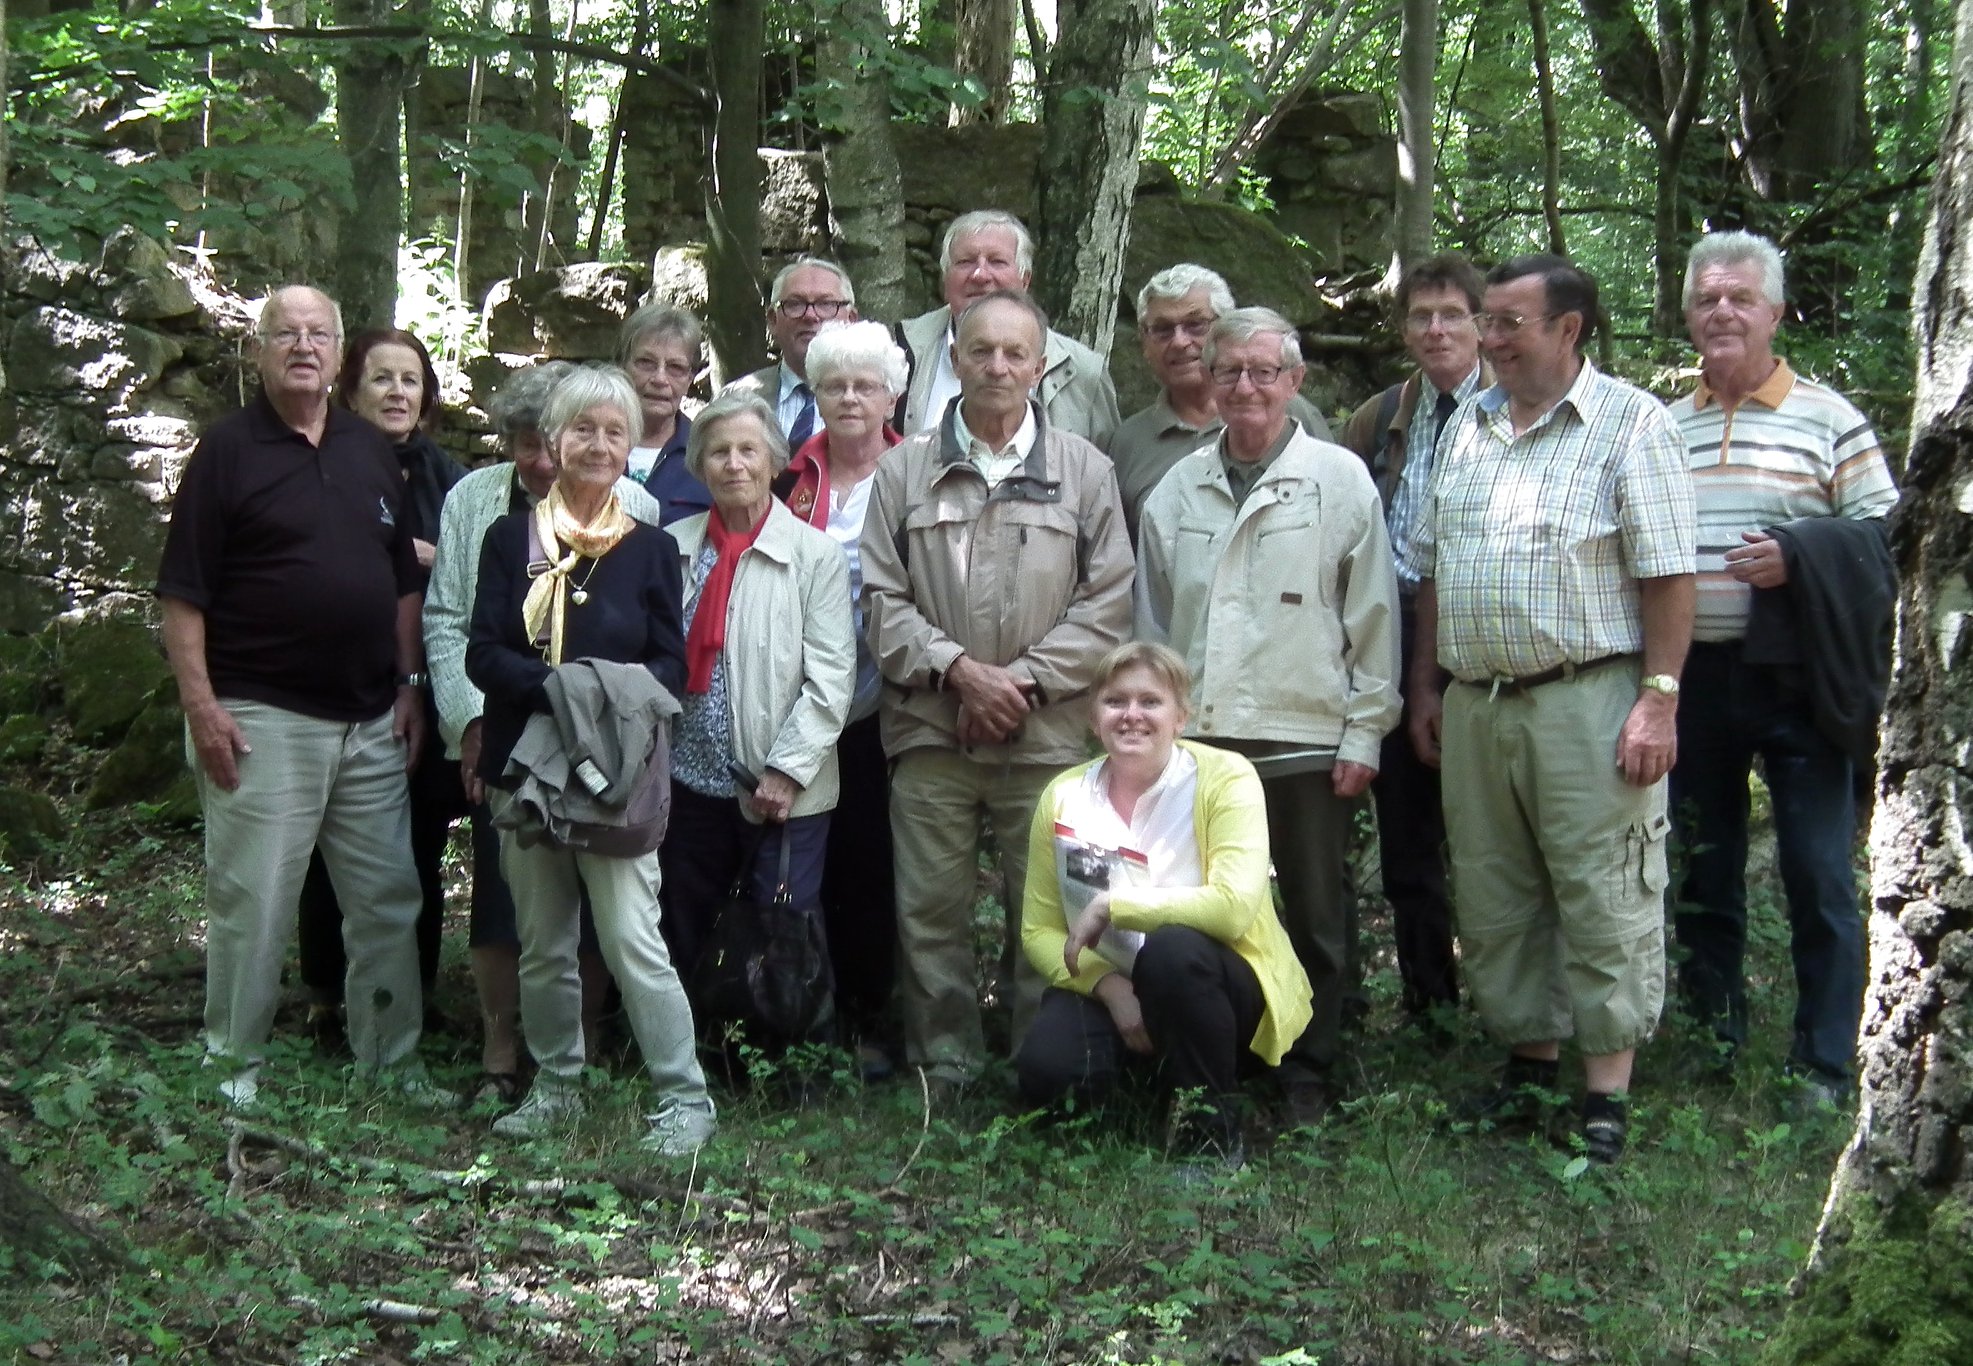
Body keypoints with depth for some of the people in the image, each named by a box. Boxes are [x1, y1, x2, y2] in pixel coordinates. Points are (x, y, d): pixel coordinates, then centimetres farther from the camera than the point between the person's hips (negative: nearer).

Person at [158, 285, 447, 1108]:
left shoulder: (373, 452, 12)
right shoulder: (228, 450, -3)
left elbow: (405, 581, 16)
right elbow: (183, 592, -7)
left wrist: (410, 683, 9)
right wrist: (201, 703, -14)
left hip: (370, 719, 5)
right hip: (262, 720, -5)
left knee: (388, 900, 9)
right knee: (252, 901, -2)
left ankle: (391, 1060, 20)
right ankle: (233, 1065, 10)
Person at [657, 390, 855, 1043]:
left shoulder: (814, 554, -3)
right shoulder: (673, 546, 6)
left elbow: (830, 677, -8)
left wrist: (786, 771, -13)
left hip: (782, 789, -3)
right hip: (688, 777, 3)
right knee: (682, 939, 13)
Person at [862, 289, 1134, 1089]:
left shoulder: (1084, 470, 7)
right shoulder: (905, 472, 8)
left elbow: (1107, 603, 2)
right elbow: (881, 598, 3)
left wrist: (1025, 679, -7)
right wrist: (957, 668, -9)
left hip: (1046, 731, -1)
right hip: (930, 728, 1)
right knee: (931, 909, 4)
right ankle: (945, 1068, 15)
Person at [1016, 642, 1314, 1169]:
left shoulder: (1224, 778, -14)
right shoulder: (1064, 798, -3)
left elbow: (1232, 906, -28)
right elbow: (1040, 931, -1)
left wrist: (1112, 905, -24)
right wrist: (1109, 986, -18)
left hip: (1218, 989, -3)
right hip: (1112, 987, 3)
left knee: (1171, 949, -36)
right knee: (1046, 1070, -26)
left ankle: (1214, 1130, -15)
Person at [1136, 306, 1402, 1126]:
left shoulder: (1340, 481, 0)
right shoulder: (1177, 490, 10)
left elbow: (1373, 619, -1)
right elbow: (1153, 621, 14)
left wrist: (1363, 734, -4)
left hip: (1307, 741, -2)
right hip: (1198, 737, 3)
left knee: (1317, 920, 6)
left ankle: (1310, 1075, 20)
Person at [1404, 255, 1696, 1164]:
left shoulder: (1630, 424, -5)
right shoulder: (1468, 426, 14)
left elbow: (1667, 574, -10)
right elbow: (1431, 567, 18)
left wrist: (1659, 699, -15)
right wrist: (1425, 686, 14)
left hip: (1587, 702, -6)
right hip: (1472, 705, 7)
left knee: (1604, 899, -2)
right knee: (1492, 898, 12)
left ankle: (1607, 1093, 6)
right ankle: (1529, 1060, 27)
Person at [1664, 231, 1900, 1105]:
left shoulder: (1827, 419, 0)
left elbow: (1885, 536, -3)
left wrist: (1797, 554, -19)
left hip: (1794, 678, -4)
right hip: (1690, 679, 4)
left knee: (1818, 875, -1)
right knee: (1703, 867, 13)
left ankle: (1823, 1067, 8)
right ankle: (1714, 1037, 26)